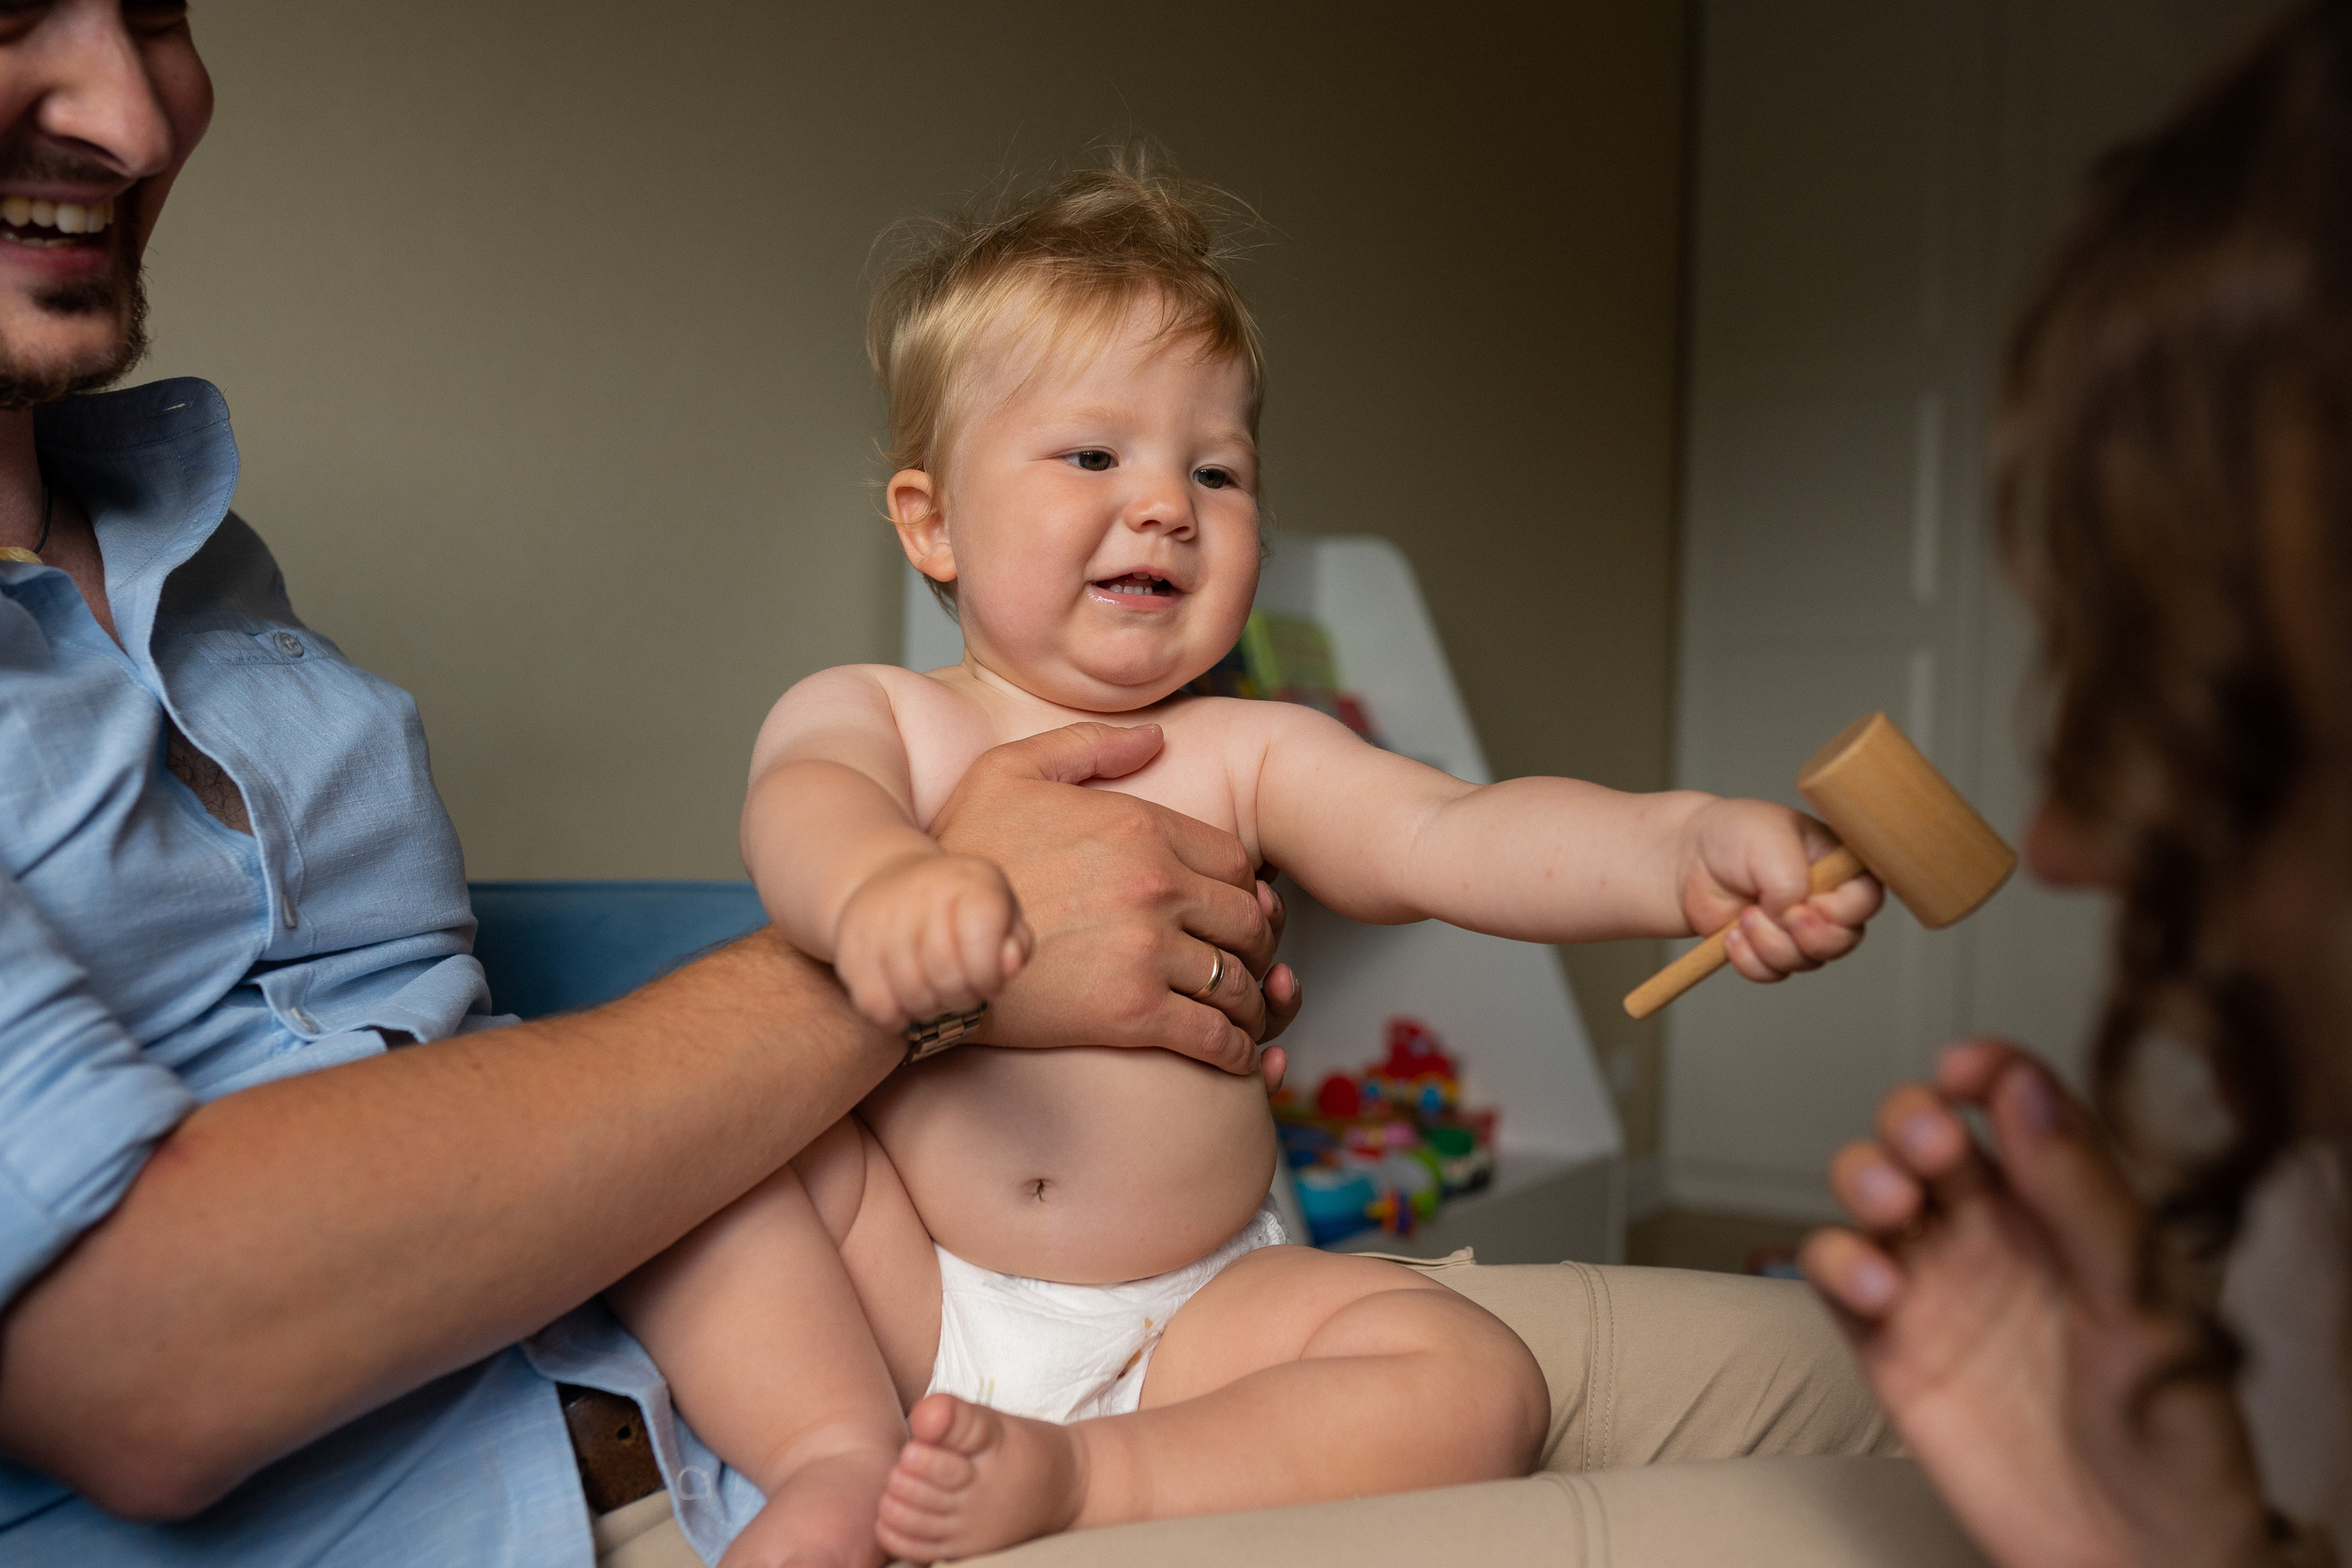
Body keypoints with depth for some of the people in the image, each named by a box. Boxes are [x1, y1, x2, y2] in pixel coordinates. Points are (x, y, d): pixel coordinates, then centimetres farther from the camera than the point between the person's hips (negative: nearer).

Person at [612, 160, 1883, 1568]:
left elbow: (1451, 837, -12)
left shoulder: (1249, 755, 4)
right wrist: (875, 881, -49)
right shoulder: (867, 714, 1)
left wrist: (1685, 848, -32)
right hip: (899, 1298, -1)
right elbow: (803, 806, -23)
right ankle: (836, 1452, -21)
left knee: (1476, 1382, -17)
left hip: (1180, 1319, 1)